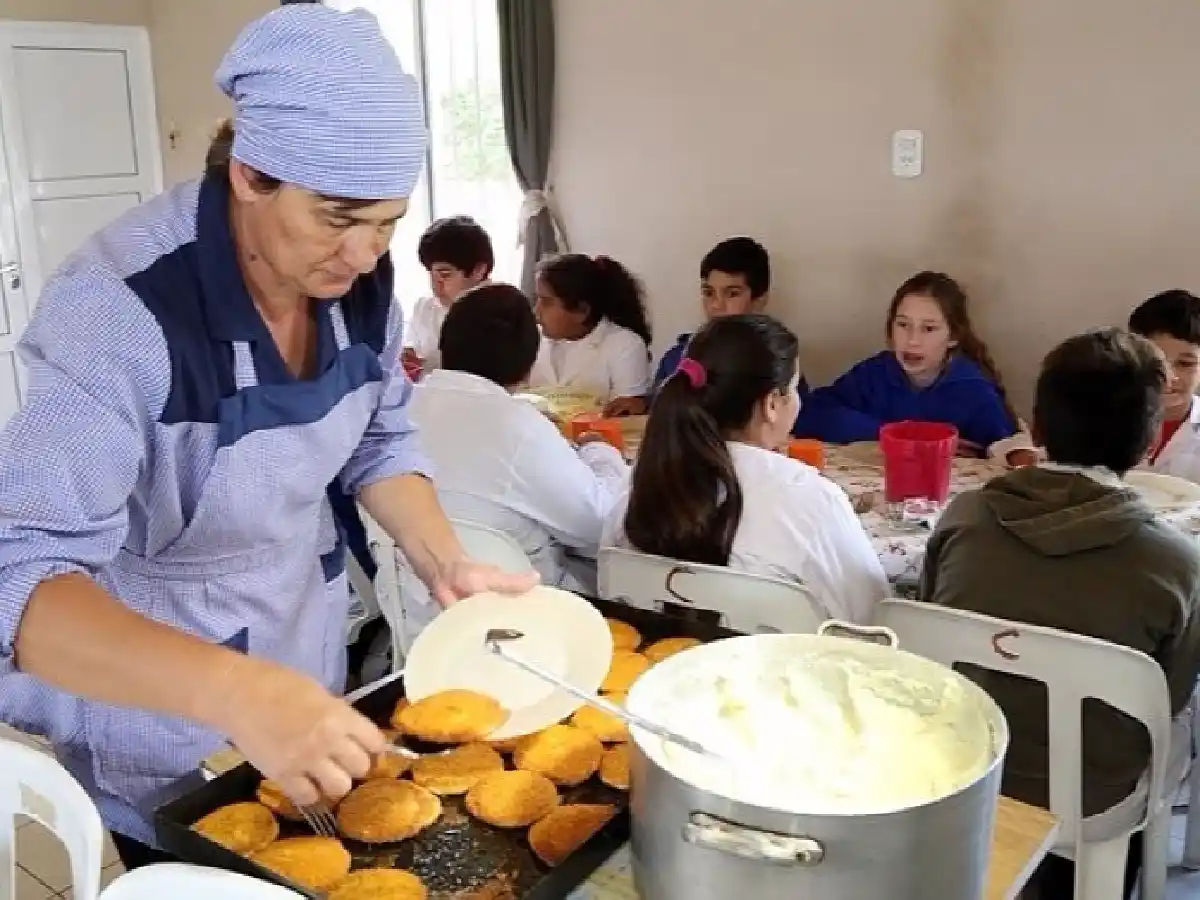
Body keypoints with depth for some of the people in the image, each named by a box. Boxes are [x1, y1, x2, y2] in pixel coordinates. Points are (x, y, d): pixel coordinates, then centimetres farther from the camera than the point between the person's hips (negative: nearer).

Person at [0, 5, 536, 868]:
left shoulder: (361, 279, -14)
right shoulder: (124, 307, -33)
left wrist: (447, 563, -14)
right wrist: (237, 691, -53)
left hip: (303, 647, 6)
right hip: (158, 714, -5)